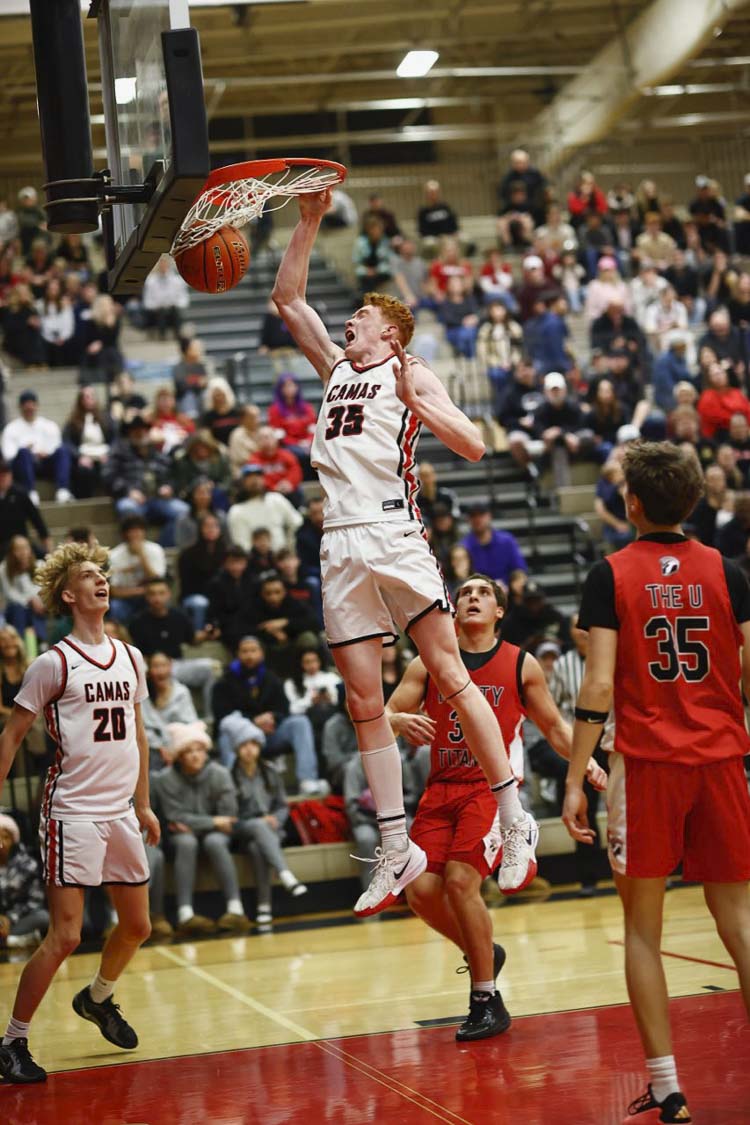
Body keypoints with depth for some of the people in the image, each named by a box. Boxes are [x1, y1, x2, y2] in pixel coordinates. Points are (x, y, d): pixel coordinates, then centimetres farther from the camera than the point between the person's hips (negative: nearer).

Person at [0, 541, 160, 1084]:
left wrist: (144, 805, 19)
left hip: (121, 812, 7)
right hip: (73, 813, -6)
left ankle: (98, 998, 43)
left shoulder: (131, 658, 9)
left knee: (137, 926, 16)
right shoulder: (54, 663, -9)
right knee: (65, 936, -11)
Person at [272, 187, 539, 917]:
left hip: (393, 536, -6)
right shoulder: (335, 367, 23)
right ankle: (396, 851, 7)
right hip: (340, 547, 6)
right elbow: (287, 298, 25)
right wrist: (309, 222, 18)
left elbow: (473, 447, -3)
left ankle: (515, 822, -2)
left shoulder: (409, 373, 6)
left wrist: (419, 405, -15)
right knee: (363, 702, 3)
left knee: (450, 676, -8)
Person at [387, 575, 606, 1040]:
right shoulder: (429, 664, 7)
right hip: (442, 788, 3)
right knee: (422, 890, -9)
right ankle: (482, 953, 22)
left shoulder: (521, 665, 4)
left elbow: (554, 726, 12)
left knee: (460, 880, -21)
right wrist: (401, 721, -20)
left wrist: (585, 761, -6)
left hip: (493, 787, -3)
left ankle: (487, 1002, -6)